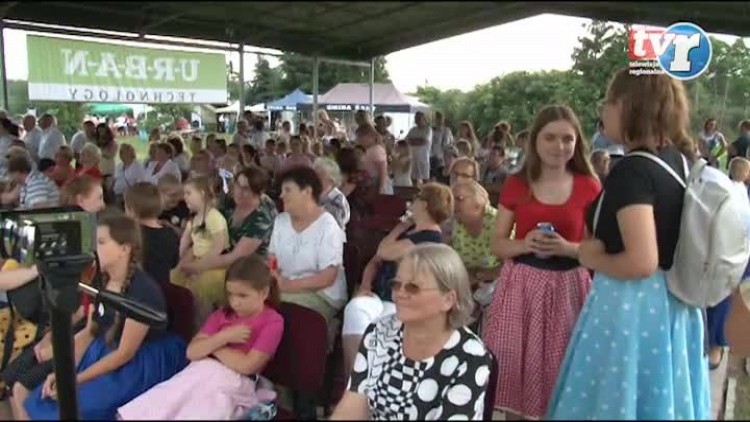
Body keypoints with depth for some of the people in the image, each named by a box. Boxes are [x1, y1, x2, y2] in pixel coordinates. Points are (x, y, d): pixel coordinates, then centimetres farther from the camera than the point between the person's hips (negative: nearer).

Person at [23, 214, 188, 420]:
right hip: (102, 353, 8)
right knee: (40, 401, -2)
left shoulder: (143, 290, -24)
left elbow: (125, 353, -20)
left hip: (137, 367, -7)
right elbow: (89, 332, 8)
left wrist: (76, 380, -17)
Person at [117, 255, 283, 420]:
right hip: (201, 373, 6)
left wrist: (211, 345, -1)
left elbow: (247, 365, -13)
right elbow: (192, 352, 5)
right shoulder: (222, 314, 14)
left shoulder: (272, 321, -5)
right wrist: (223, 337, -10)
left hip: (233, 384, -6)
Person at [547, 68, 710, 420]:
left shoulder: (631, 170, -21)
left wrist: (593, 258, -12)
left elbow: (642, 262, -28)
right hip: (673, 304, 9)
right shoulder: (680, 161, 4)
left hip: (631, 306, -9)